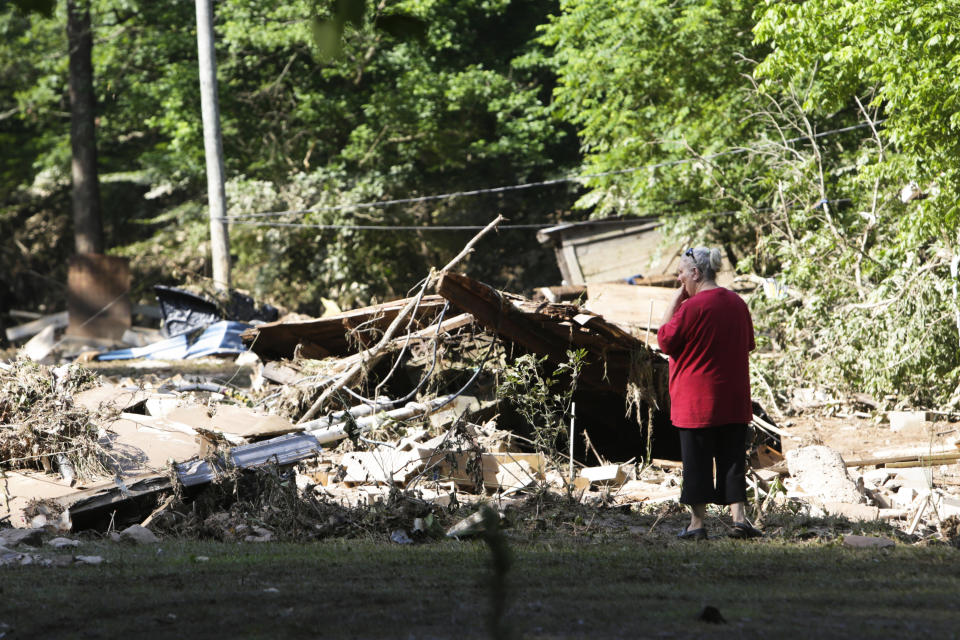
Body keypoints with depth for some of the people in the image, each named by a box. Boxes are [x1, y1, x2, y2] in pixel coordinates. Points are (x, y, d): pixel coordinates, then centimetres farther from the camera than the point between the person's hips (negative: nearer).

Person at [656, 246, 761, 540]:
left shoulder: (692, 307, -16)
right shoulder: (738, 303, 6)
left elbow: (664, 340, -5)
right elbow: (748, 345, 17)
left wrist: (675, 299, -4)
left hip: (696, 402, -6)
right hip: (734, 401, 6)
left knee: (696, 461, 2)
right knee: (732, 459, 7)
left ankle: (697, 523, 6)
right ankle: (739, 518, -1)